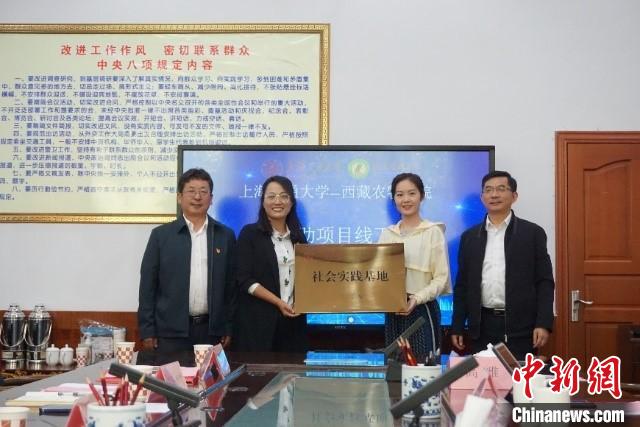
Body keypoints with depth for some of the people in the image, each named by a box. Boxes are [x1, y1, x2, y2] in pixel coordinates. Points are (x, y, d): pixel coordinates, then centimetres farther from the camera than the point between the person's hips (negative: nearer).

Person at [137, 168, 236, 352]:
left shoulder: (226, 235, 7)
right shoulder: (161, 235, 2)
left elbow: (231, 284, 9)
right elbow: (148, 285, 1)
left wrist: (228, 328, 5)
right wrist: (147, 331, -3)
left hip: (212, 330, 1)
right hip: (170, 330, -1)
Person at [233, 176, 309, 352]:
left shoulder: (298, 236, 12)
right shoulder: (250, 233, -2)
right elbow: (244, 280, -8)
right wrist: (278, 302, -15)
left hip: (293, 319, 4)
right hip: (258, 320, -4)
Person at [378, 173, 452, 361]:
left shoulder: (433, 232, -3)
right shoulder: (387, 234, 11)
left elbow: (441, 277, -7)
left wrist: (417, 299, -20)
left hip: (422, 310, -4)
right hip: (393, 312, 5)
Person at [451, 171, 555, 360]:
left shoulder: (533, 233, 3)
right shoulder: (469, 237, 11)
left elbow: (544, 282, 0)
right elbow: (462, 284, 12)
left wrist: (544, 323, -10)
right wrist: (457, 328, 7)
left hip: (520, 327, -2)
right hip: (482, 327, 3)